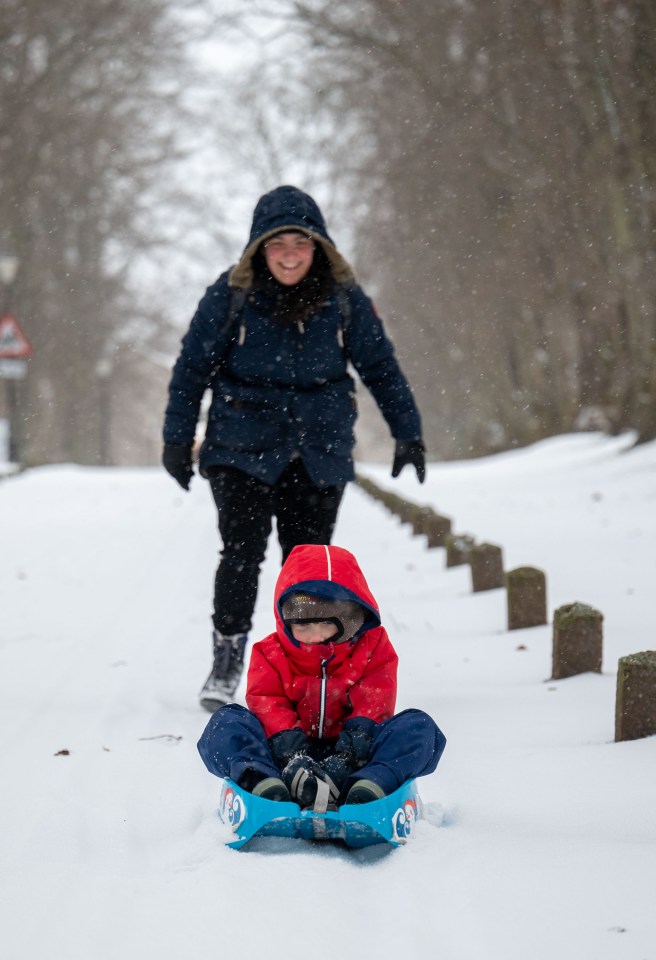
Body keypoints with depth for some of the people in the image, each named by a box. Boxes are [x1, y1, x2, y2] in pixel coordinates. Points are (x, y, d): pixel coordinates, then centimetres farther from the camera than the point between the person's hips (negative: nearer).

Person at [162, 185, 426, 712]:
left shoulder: (344, 299, -1)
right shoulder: (229, 296, -6)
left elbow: (381, 367, 9)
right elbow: (193, 367, 3)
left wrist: (409, 433, 10)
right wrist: (178, 438, 3)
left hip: (320, 451, 2)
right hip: (242, 446, -2)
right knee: (243, 552, -13)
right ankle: (226, 663, 0)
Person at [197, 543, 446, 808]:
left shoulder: (374, 648, 6)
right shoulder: (270, 653, 6)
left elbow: (374, 705, -6)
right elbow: (266, 704, -9)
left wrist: (357, 735, -28)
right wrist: (291, 754, -29)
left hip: (349, 758, 0)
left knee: (419, 727, -22)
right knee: (226, 722, -21)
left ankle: (368, 788, -50)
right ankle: (267, 787, -50)